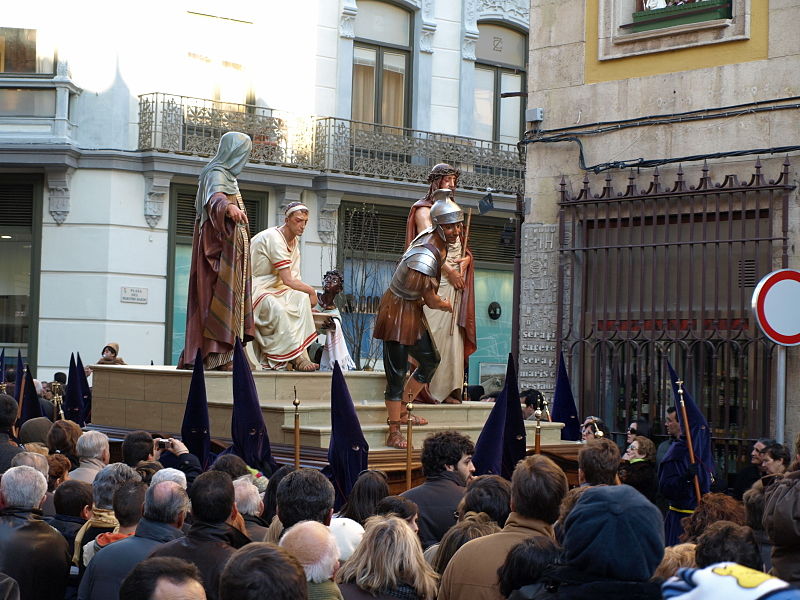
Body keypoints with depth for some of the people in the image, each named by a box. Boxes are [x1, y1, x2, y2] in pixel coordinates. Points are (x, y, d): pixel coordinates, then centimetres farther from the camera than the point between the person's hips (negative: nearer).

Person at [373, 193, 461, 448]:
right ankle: (394, 433, -1)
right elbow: (432, 301, -21)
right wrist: (446, 304, 1)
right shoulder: (425, 257, -31)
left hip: (414, 311, 10)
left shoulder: (436, 238, -2)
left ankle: (401, 412, 30)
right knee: (397, 373, -6)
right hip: (398, 312, -10)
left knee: (430, 361, 19)